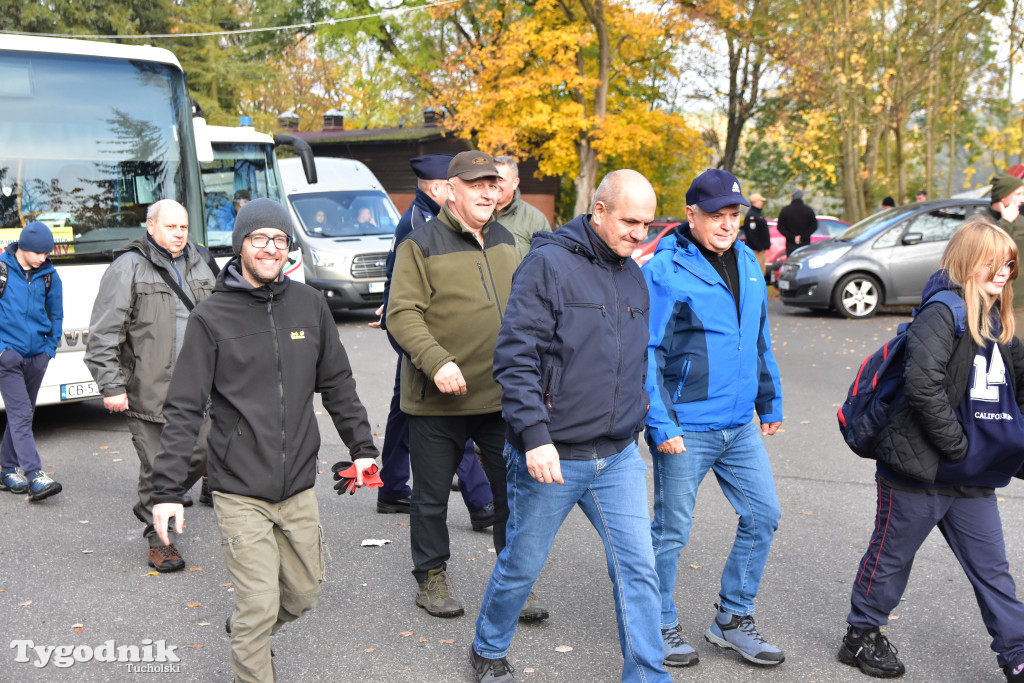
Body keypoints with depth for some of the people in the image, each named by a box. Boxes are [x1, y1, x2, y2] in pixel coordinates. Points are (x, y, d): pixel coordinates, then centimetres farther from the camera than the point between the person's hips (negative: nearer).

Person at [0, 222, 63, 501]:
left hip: (36, 356, 4)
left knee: (23, 413, 12)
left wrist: (50, 347, 8)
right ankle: (35, 477, -16)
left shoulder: (49, 274, 5)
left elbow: (56, 314, 16)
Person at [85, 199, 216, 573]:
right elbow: (103, 334, -8)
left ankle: (151, 507, 35)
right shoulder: (128, 268, -6)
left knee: (200, 455, 8)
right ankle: (159, 538, 19)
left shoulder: (199, 265, 13)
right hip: (147, 391, -5)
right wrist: (111, 385, -13)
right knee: (157, 467, 1)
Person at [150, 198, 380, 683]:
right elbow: (184, 410, -6)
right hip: (240, 492, -4)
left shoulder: (310, 305, 5)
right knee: (259, 606, -4)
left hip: (299, 487, 4)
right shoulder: (211, 317, -5)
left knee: (304, 594, 16)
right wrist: (167, 489, -11)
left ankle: (244, 630, 44)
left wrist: (361, 446, 13)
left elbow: (337, 384, 14)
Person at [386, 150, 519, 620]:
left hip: (502, 396, 5)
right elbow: (402, 314, -13)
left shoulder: (504, 241, 12)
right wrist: (437, 361, -25)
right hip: (437, 402, -5)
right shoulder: (422, 243, -7)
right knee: (432, 496, 9)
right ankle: (431, 580, 27)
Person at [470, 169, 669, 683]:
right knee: (522, 566, 12)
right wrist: (534, 436, -23)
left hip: (618, 457, 6)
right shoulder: (549, 264, -12)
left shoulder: (633, 277, 11)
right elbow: (514, 357, -17)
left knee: (637, 569, 3)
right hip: (550, 457, -5)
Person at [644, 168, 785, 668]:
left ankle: (732, 621, 26)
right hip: (686, 429, -7)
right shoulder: (665, 271, -13)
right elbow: (647, 354, -14)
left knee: (763, 516, 10)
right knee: (672, 531, 4)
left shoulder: (746, 262, 10)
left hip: (740, 425, 7)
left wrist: (770, 402, 20)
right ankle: (661, 626, 24)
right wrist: (660, 424, -18)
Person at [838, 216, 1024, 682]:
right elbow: (923, 383, -27)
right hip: (920, 469, -7)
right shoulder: (942, 312, -16)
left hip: (973, 479, 7)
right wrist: (956, 445, -21)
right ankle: (861, 635, 28)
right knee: (892, 557, 10)